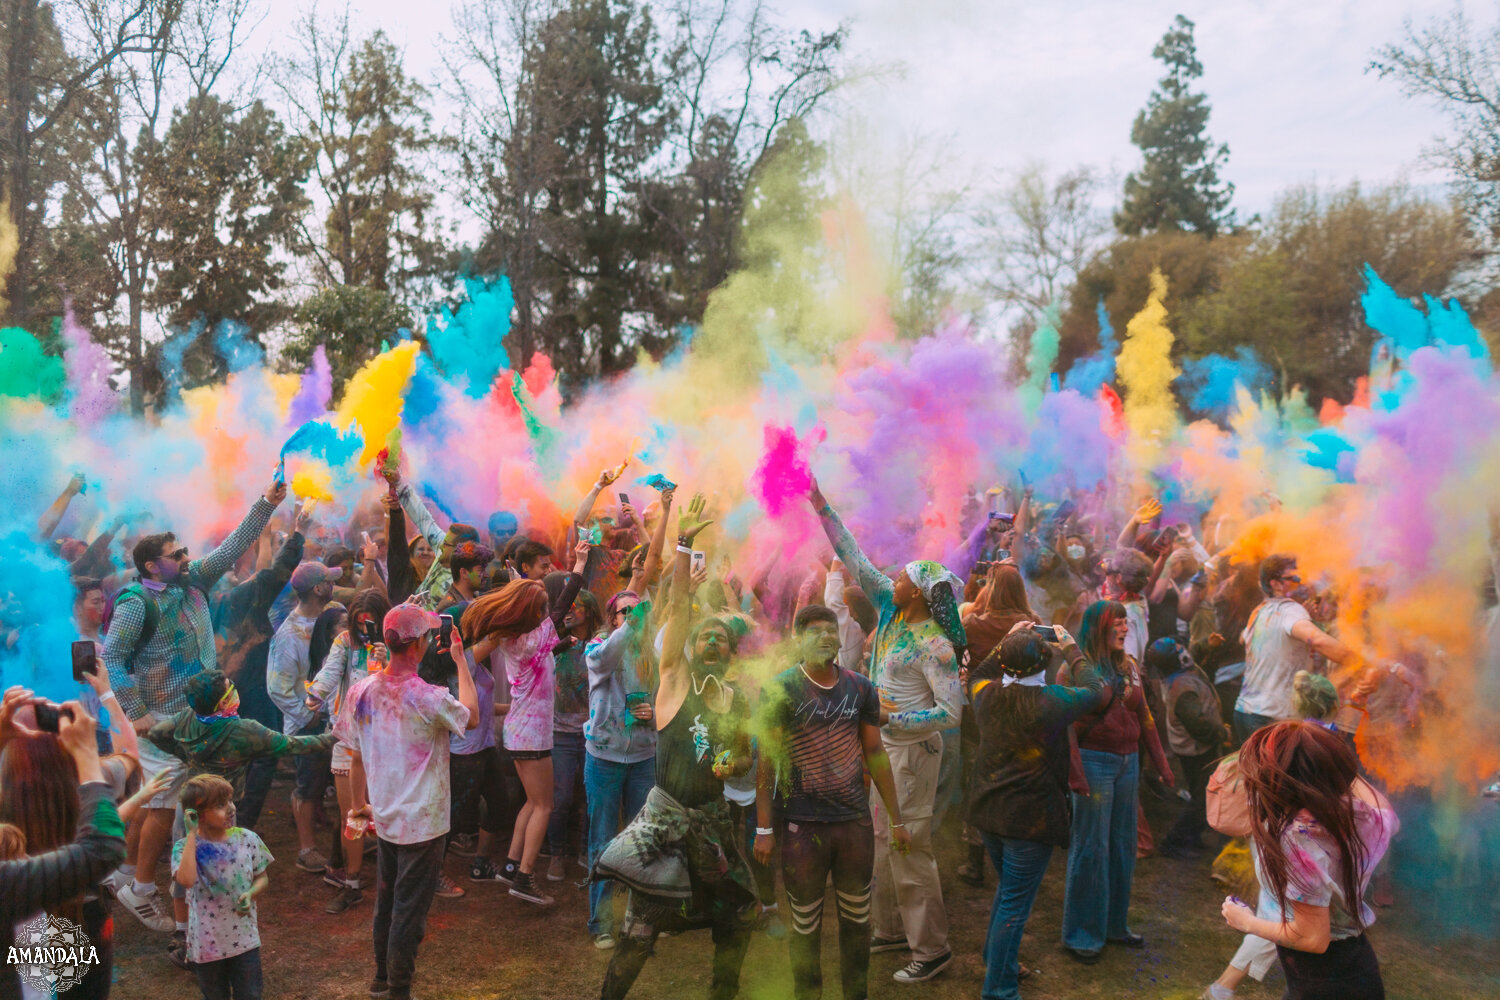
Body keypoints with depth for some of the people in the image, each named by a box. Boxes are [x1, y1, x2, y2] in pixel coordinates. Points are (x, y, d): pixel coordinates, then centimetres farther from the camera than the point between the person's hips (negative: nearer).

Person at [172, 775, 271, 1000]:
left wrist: (250, 894, -17)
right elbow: (186, 880, -35)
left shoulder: (247, 839, -6)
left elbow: (262, 877, 6)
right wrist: (192, 834, -29)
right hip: (206, 943, -1)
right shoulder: (186, 847, -14)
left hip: (244, 938, 2)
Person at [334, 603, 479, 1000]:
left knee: (387, 901, 23)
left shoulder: (363, 691, -7)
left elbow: (355, 758, 3)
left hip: (385, 817, 6)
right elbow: (471, 717, -3)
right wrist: (461, 661, 0)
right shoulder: (429, 698, -24)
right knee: (410, 909, 8)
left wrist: (359, 805, 17)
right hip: (423, 821, -6)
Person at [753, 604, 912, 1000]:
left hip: (856, 820, 3)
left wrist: (897, 820, 9)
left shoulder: (860, 688, 3)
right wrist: (763, 829, -9)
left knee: (857, 919, 14)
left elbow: (875, 753, 9)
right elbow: (766, 761, -7)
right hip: (802, 825, -3)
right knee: (806, 925, 8)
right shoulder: (780, 690, -9)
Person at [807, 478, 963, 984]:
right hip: (885, 743, 8)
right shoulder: (890, 607, -1)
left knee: (909, 848, -1)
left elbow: (952, 712, -23)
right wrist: (820, 505, 1)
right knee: (884, 840, 17)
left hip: (912, 749, -8)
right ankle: (892, 929, 33)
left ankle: (931, 948, 13)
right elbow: (854, 558, 3)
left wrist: (893, 718, -24)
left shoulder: (932, 644, -22)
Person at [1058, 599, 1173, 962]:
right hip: (1093, 761, -7)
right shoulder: (1076, 667, -10)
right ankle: (1082, 934, 11)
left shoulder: (1129, 666, 11)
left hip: (1128, 761, 7)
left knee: (1123, 844, 14)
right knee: (1090, 847, -1)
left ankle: (1115, 923, 29)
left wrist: (1161, 763, 18)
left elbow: (1144, 717, 18)